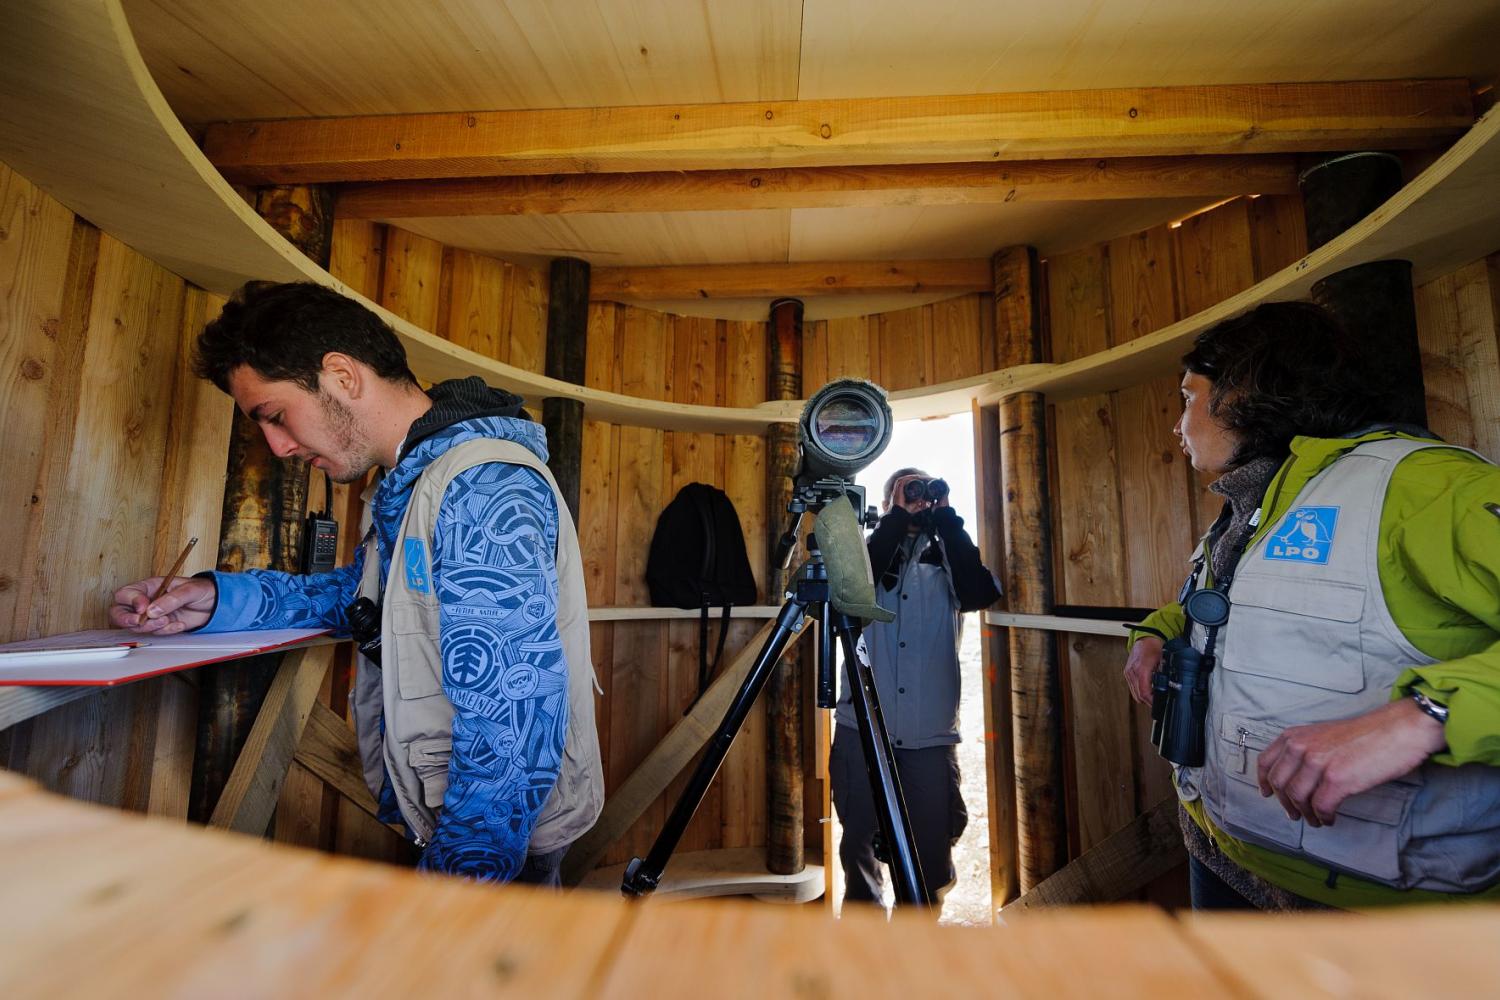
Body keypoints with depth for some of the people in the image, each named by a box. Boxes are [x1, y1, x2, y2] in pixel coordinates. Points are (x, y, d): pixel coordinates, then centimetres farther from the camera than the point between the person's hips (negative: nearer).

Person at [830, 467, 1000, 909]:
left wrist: (945, 518, -9)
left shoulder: (945, 556, 11)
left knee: (931, 847, 5)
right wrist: (899, 518, -12)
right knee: (859, 836, 9)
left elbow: (979, 593, -10)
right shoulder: (871, 548, 9)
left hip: (930, 729, 1)